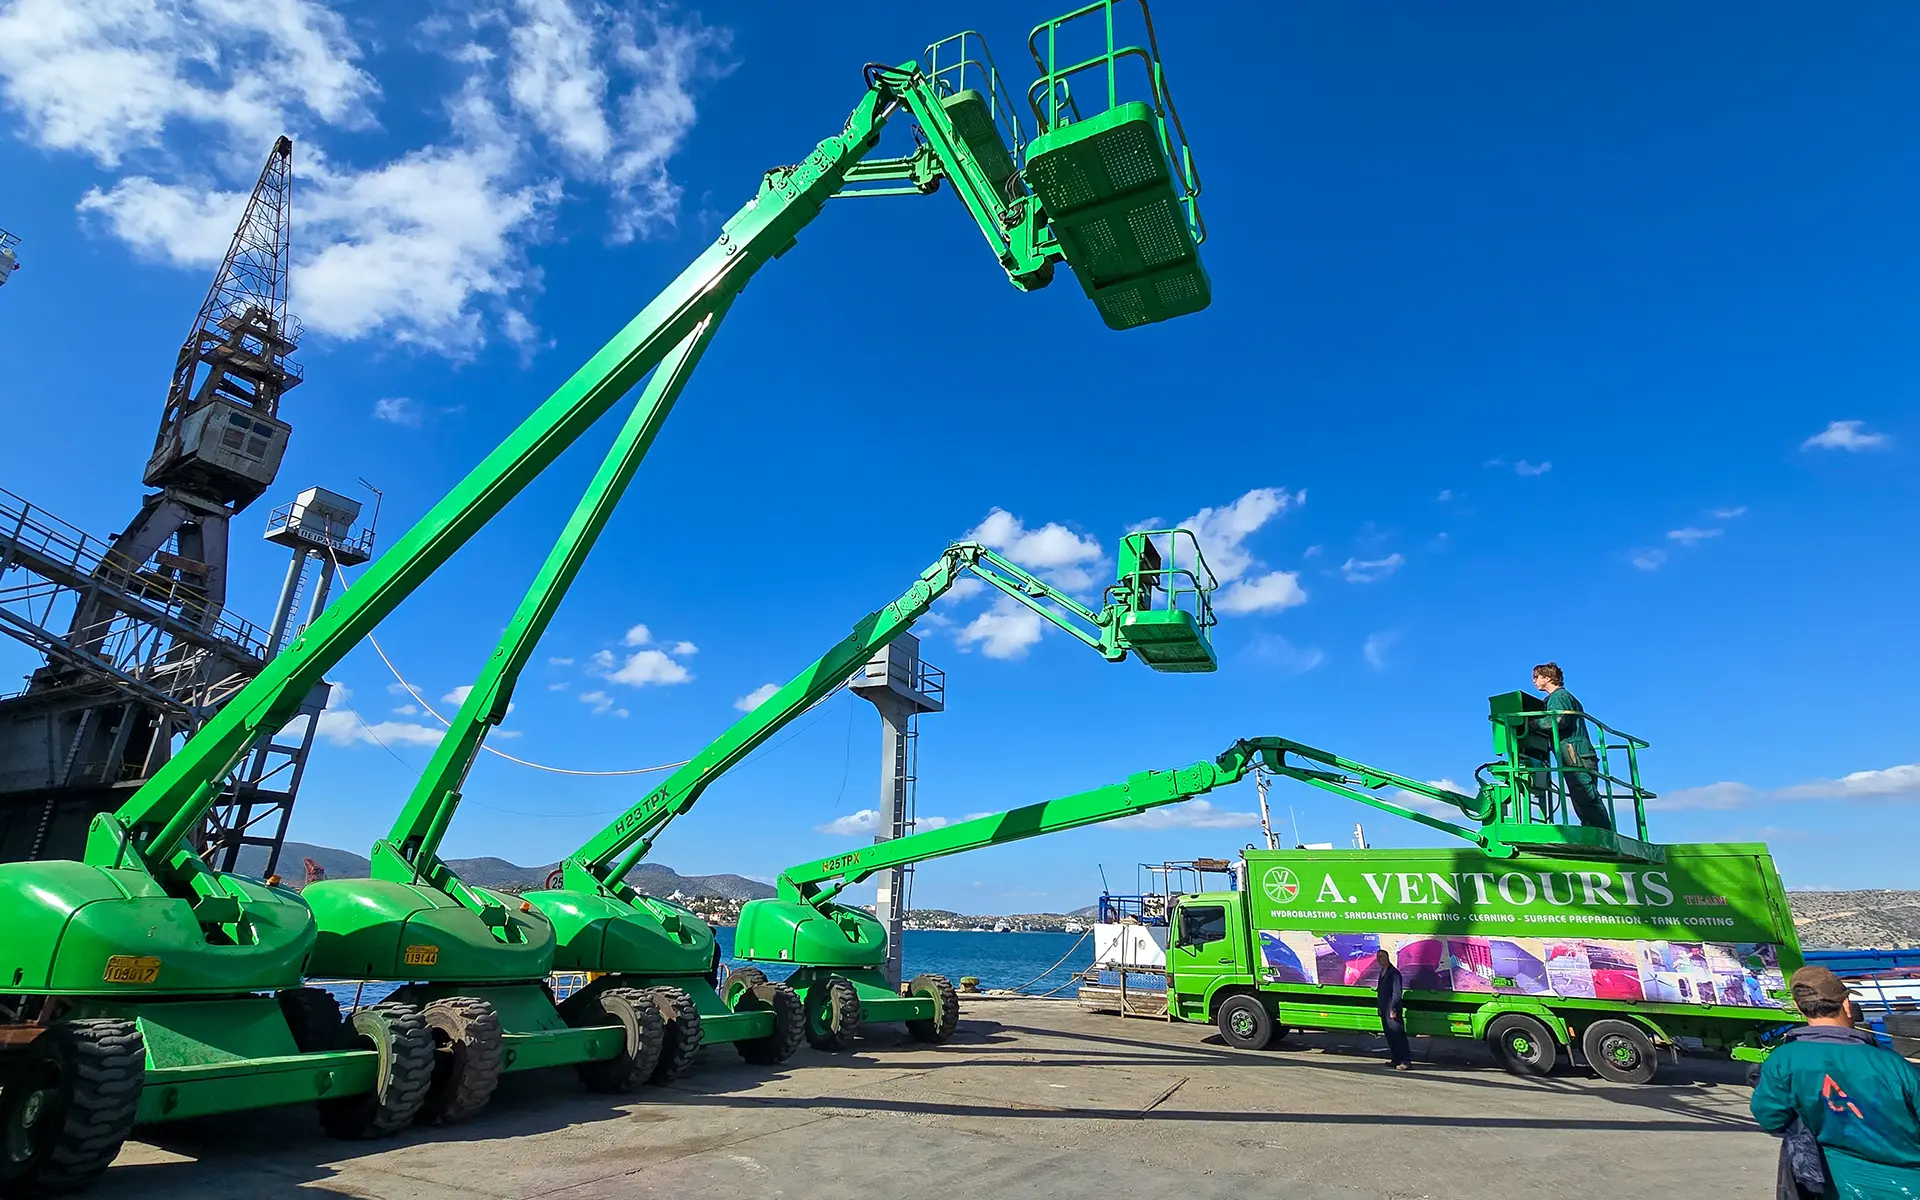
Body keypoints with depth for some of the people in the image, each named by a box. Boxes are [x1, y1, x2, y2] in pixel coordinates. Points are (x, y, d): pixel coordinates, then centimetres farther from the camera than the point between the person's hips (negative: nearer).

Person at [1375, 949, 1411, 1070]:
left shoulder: (1394, 972, -14)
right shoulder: (1382, 972, 14)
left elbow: (1397, 992, -18)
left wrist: (1393, 1009, -20)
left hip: (1392, 1011, -9)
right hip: (1384, 1010, 9)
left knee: (1398, 1035, -7)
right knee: (1389, 1036, 13)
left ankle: (1406, 1061, -4)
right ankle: (1396, 1059, 21)